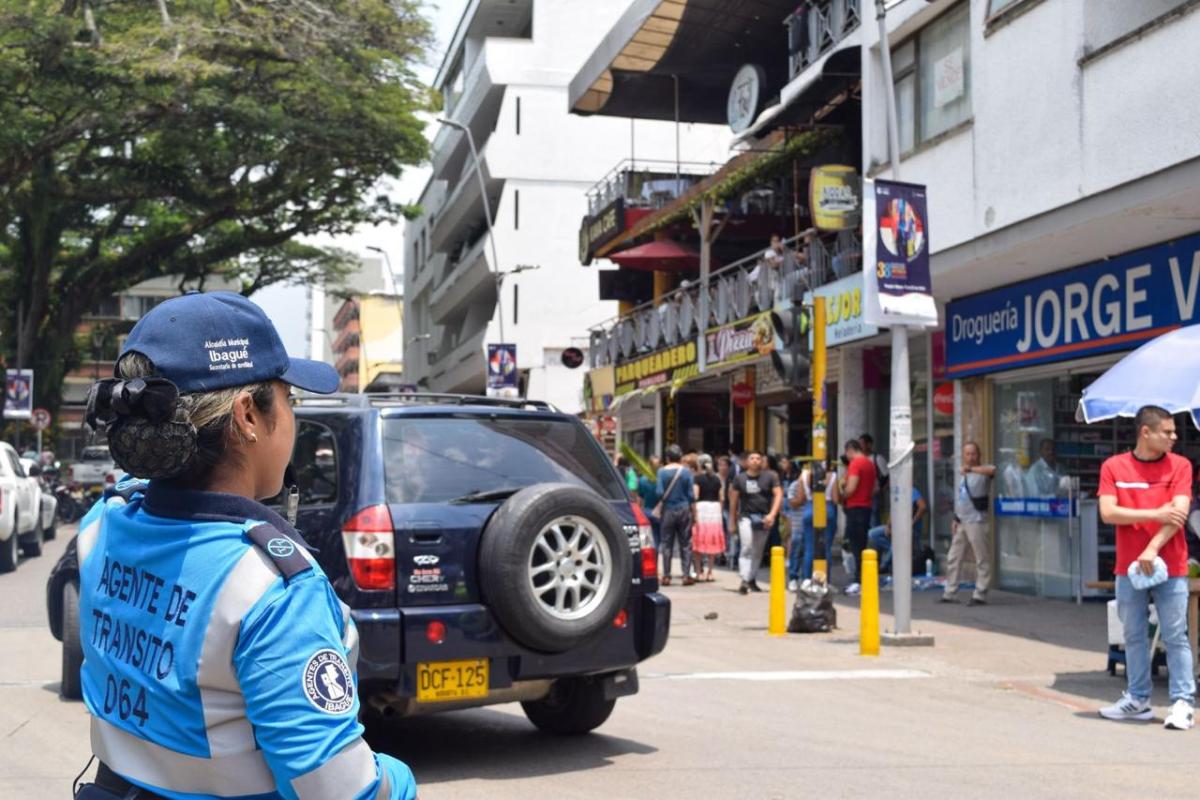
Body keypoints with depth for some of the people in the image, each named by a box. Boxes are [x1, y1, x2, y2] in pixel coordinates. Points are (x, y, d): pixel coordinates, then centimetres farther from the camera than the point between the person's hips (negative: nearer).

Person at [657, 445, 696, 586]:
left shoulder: (662, 472, -4)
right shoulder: (686, 472, -2)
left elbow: (660, 492, -8)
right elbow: (691, 495, -1)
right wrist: (694, 512, 6)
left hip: (668, 510, 0)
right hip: (684, 509, 0)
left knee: (667, 543, 6)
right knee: (685, 543, 6)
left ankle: (666, 576, 5)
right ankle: (686, 575, 3)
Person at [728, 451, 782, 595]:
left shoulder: (770, 477, 1)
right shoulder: (740, 478, 3)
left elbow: (778, 495, -4)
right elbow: (734, 499, 7)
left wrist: (772, 514, -15)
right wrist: (732, 521, 8)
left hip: (764, 517, 1)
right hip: (746, 516, -1)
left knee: (758, 551, 10)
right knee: (747, 547, -16)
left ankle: (752, 579, 24)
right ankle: (744, 581, -17)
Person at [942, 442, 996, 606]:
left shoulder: (981, 473, -5)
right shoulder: (963, 475, 19)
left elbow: (992, 470, -30)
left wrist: (971, 468, -33)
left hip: (976, 522, -8)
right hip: (961, 523, 8)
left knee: (982, 559, -3)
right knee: (953, 558, 10)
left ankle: (980, 595, -1)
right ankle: (950, 593, 16)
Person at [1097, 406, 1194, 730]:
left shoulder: (1180, 466, 0)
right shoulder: (1113, 467, 3)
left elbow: (1179, 512, -10)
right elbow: (1108, 512, -8)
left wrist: (1152, 549, -19)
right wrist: (1156, 514, -14)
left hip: (1169, 568, -2)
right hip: (1129, 568, 2)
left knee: (1175, 636, -2)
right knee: (1134, 636, 10)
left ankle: (1182, 703, 3)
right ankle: (1137, 700, 20)